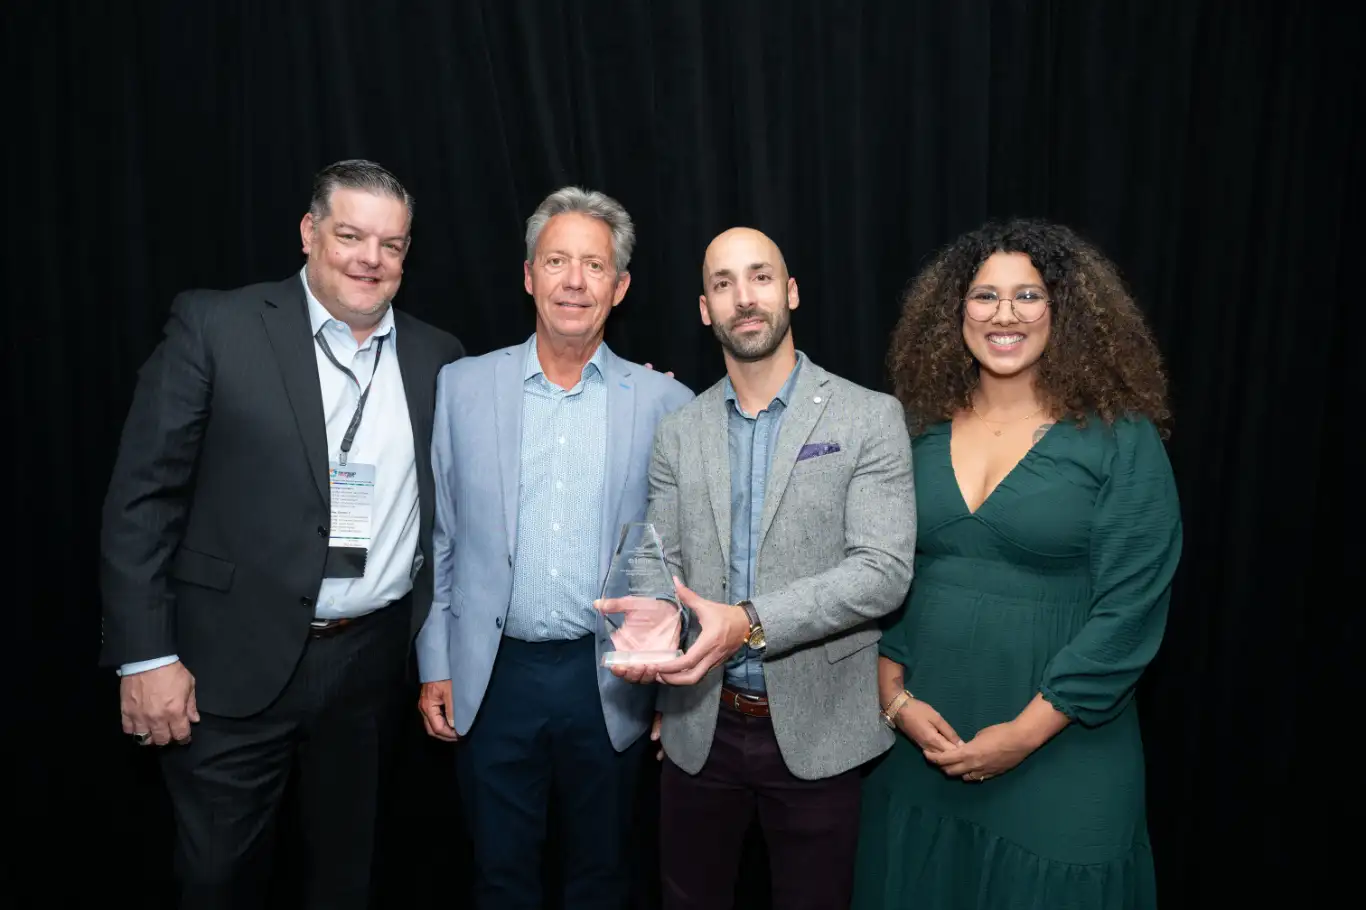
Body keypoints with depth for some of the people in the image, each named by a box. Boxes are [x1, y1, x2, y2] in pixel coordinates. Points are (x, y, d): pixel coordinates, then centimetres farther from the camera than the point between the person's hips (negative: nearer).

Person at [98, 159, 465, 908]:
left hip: (370, 662, 3)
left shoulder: (436, 358, 4)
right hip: (234, 663, -3)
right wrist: (145, 655, -10)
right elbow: (142, 497, -7)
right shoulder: (214, 327, -6)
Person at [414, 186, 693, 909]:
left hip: (611, 682, 0)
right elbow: (440, 537, 4)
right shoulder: (463, 386, 1)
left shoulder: (664, 403, -2)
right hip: (495, 678, 1)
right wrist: (436, 666, 3)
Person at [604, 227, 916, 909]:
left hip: (816, 728, -2)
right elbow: (662, 564, 3)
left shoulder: (869, 417, -7)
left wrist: (749, 622, -25)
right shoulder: (678, 432, 4)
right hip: (699, 724, 3)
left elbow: (884, 571, -14)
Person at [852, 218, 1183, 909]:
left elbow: (1129, 609, -11)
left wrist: (1024, 733, -13)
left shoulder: (1122, 441, -8)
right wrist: (895, 698, -4)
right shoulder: (921, 431, 3)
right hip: (917, 747, 3)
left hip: (1060, 757, -3)